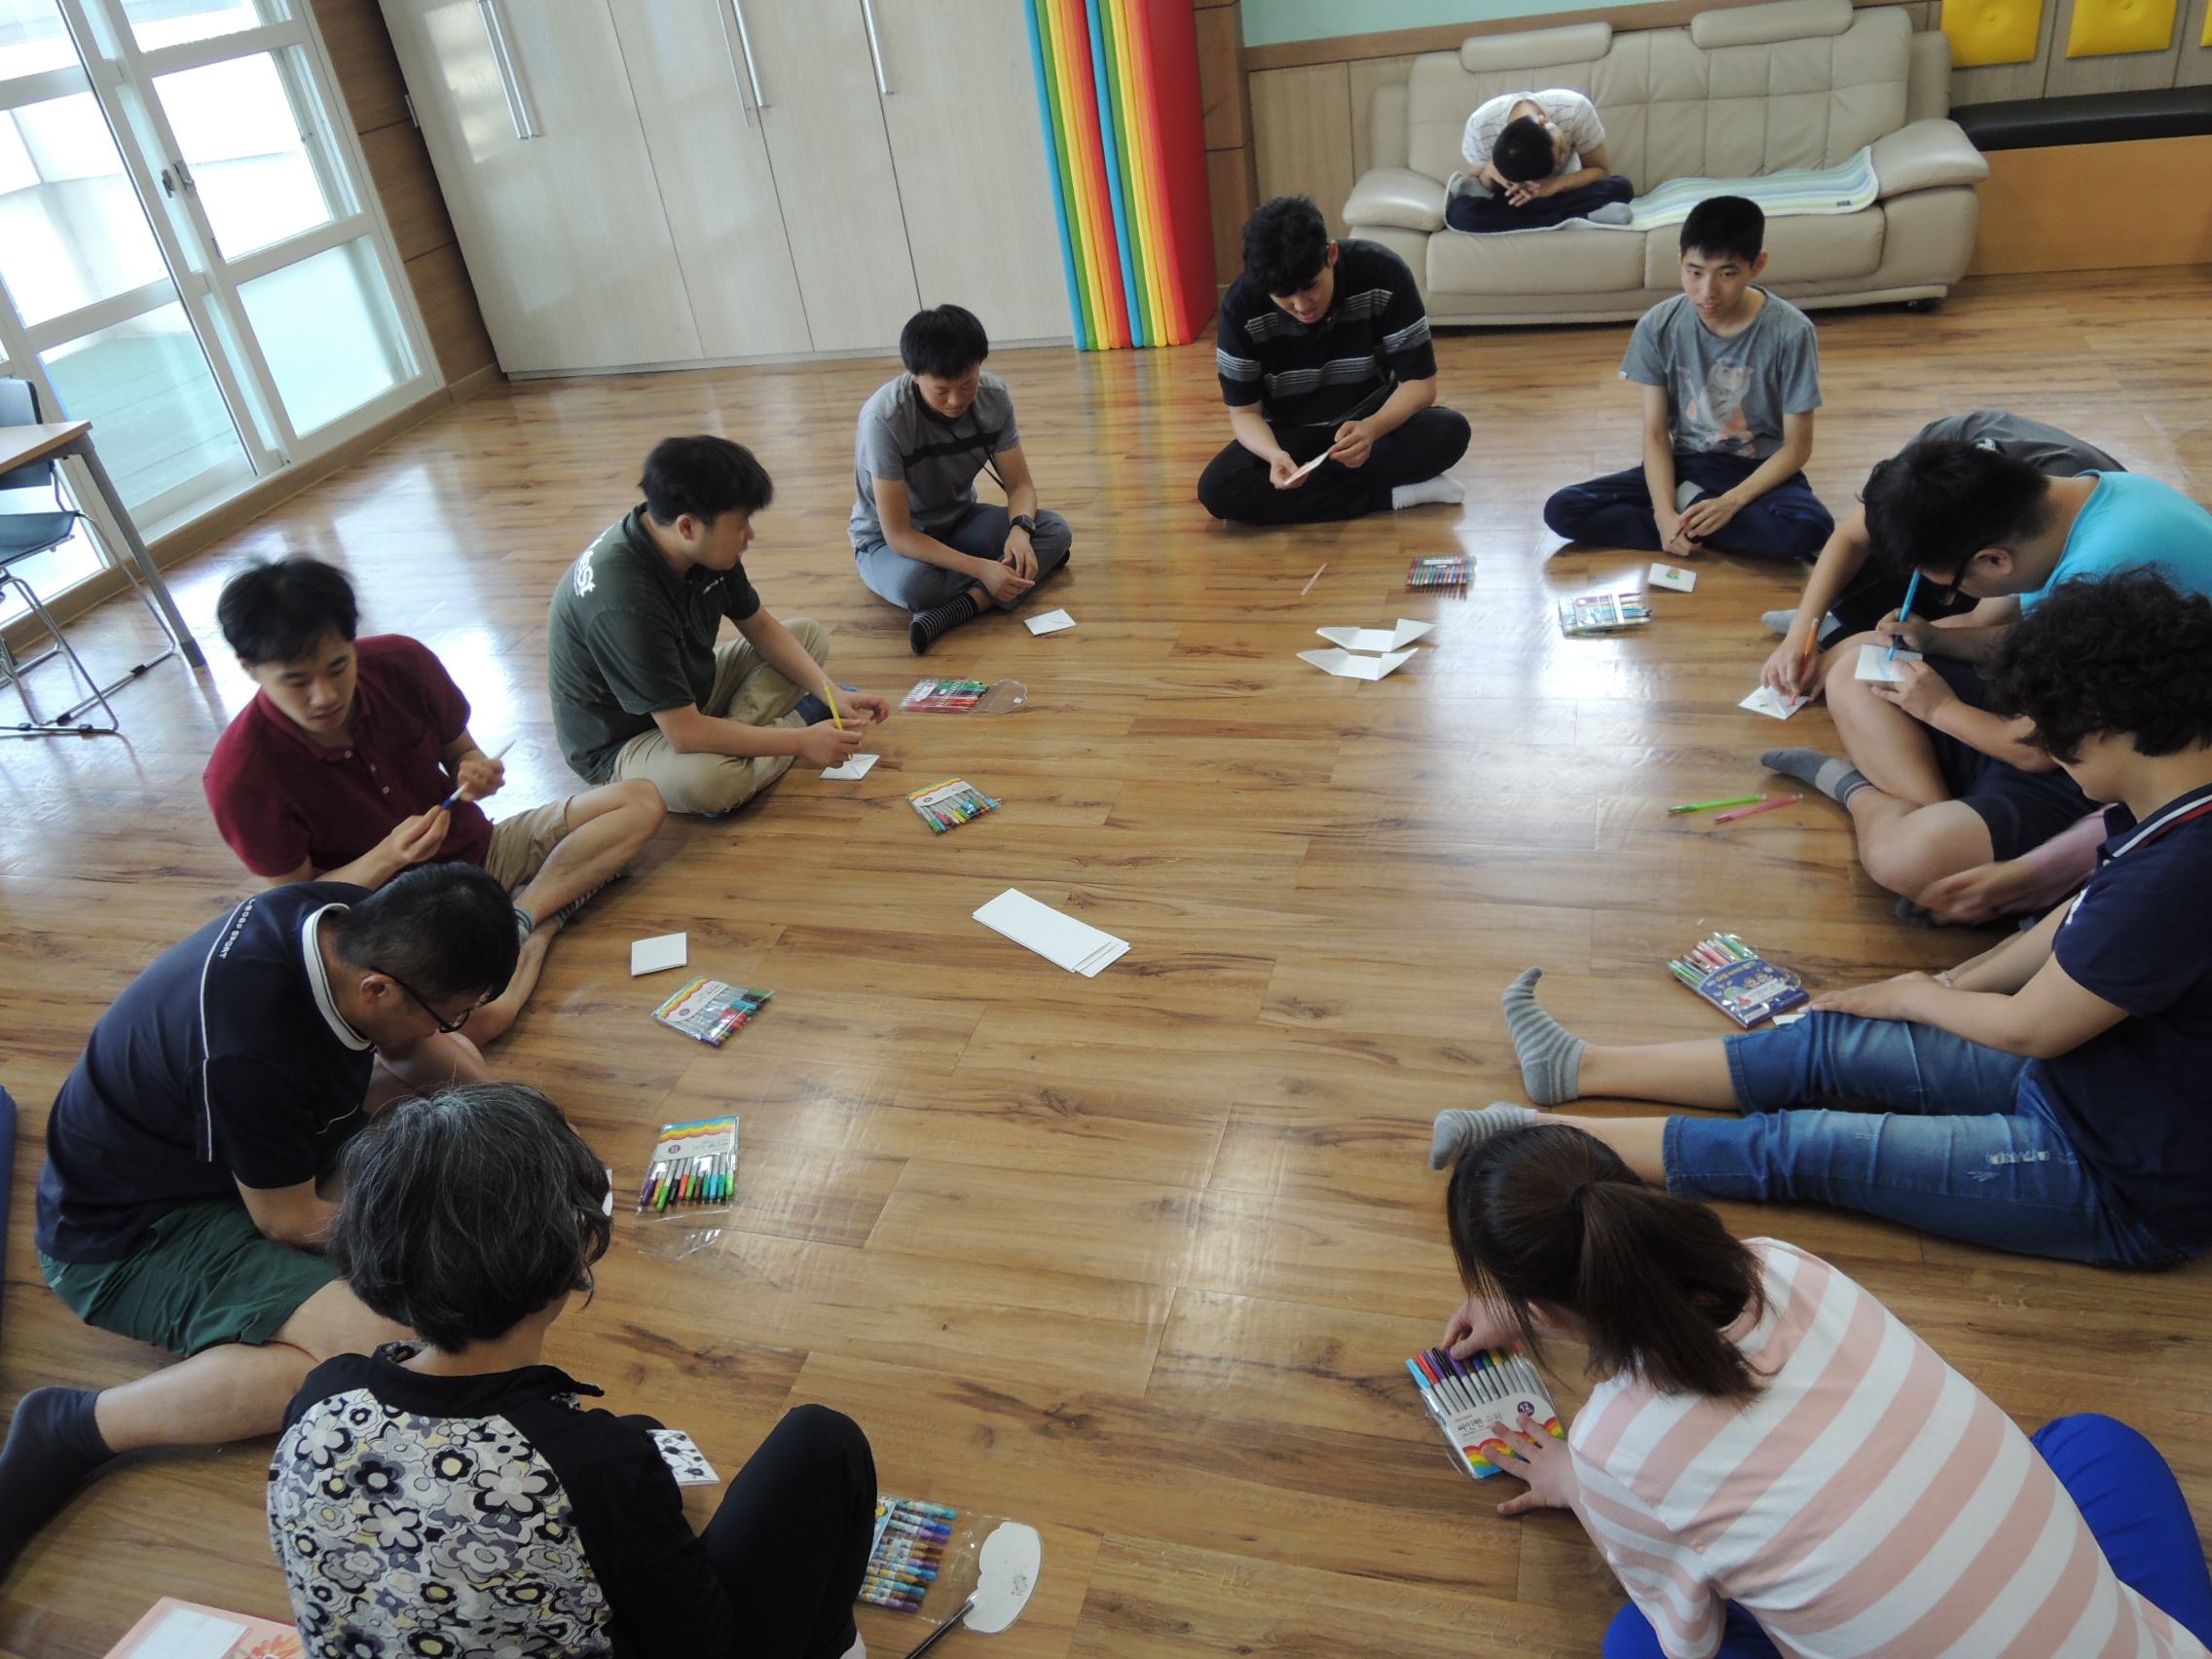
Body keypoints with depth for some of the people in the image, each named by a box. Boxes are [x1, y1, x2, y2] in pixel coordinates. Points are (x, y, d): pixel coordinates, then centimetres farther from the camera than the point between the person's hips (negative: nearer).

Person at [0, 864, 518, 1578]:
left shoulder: (353, 920, -17)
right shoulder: (250, 1050, -39)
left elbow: (414, 1044, 5)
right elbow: (291, 1222, -22)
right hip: (130, 1237, -9)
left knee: (453, 1066, 9)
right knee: (376, 1344, -29)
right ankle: (74, 1428, -13)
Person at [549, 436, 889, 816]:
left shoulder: (706, 547, -11)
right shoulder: (621, 600, -36)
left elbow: (760, 626, 4)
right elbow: (685, 732, -35)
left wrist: (830, 692, -10)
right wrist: (801, 741, -30)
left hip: (694, 692, 9)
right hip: (621, 744, -8)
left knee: (810, 634, 8)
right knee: (709, 778, -41)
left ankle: (734, 732, -12)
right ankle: (802, 717, -12)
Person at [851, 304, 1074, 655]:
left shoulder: (993, 395, -15)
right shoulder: (884, 418, -30)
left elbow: (1020, 485, -8)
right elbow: (898, 535, -29)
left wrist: (1020, 530, -32)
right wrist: (981, 568, -38)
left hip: (959, 521, 6)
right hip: (889, 540, -5)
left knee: (1056, 530, -21)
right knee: (914, 583, -42)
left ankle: (953, 608, -31)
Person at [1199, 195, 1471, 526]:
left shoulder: (1383, 273, -21)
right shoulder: (1242, 305, -19)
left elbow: (1420, 382, -17)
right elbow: (1244, 411, -12)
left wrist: (1372, 428, -38)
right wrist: (1274, 454, -35)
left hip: (1375, 421, -1)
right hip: (1292, 435, 1)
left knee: (1450, 431, -31)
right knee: (1217, 487, -29)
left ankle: (1302, 480, -20)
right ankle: (1391, 494, -22)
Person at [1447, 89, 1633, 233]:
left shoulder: (1576, 109, -28)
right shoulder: (1479, 127, -30)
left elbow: (1603, 170, -17)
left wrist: (1556, 184, -36)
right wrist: (1489, 174, -40)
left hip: (1564, 192, 1)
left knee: (1621, 188, -32)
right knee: (1460, 212, -36)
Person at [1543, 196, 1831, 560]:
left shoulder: (1790, 332, -16)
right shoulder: (1658, 326, -10)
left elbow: (1796, 447, -11)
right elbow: (1655, 434, -7)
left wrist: (1729, 503, -25)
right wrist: (1665, 514, -23)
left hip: (1760, 471, -2)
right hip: (1685, 466, 3)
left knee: (1810, 528, -36)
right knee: (1562, 510, -19)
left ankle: (1688, 505, -11)